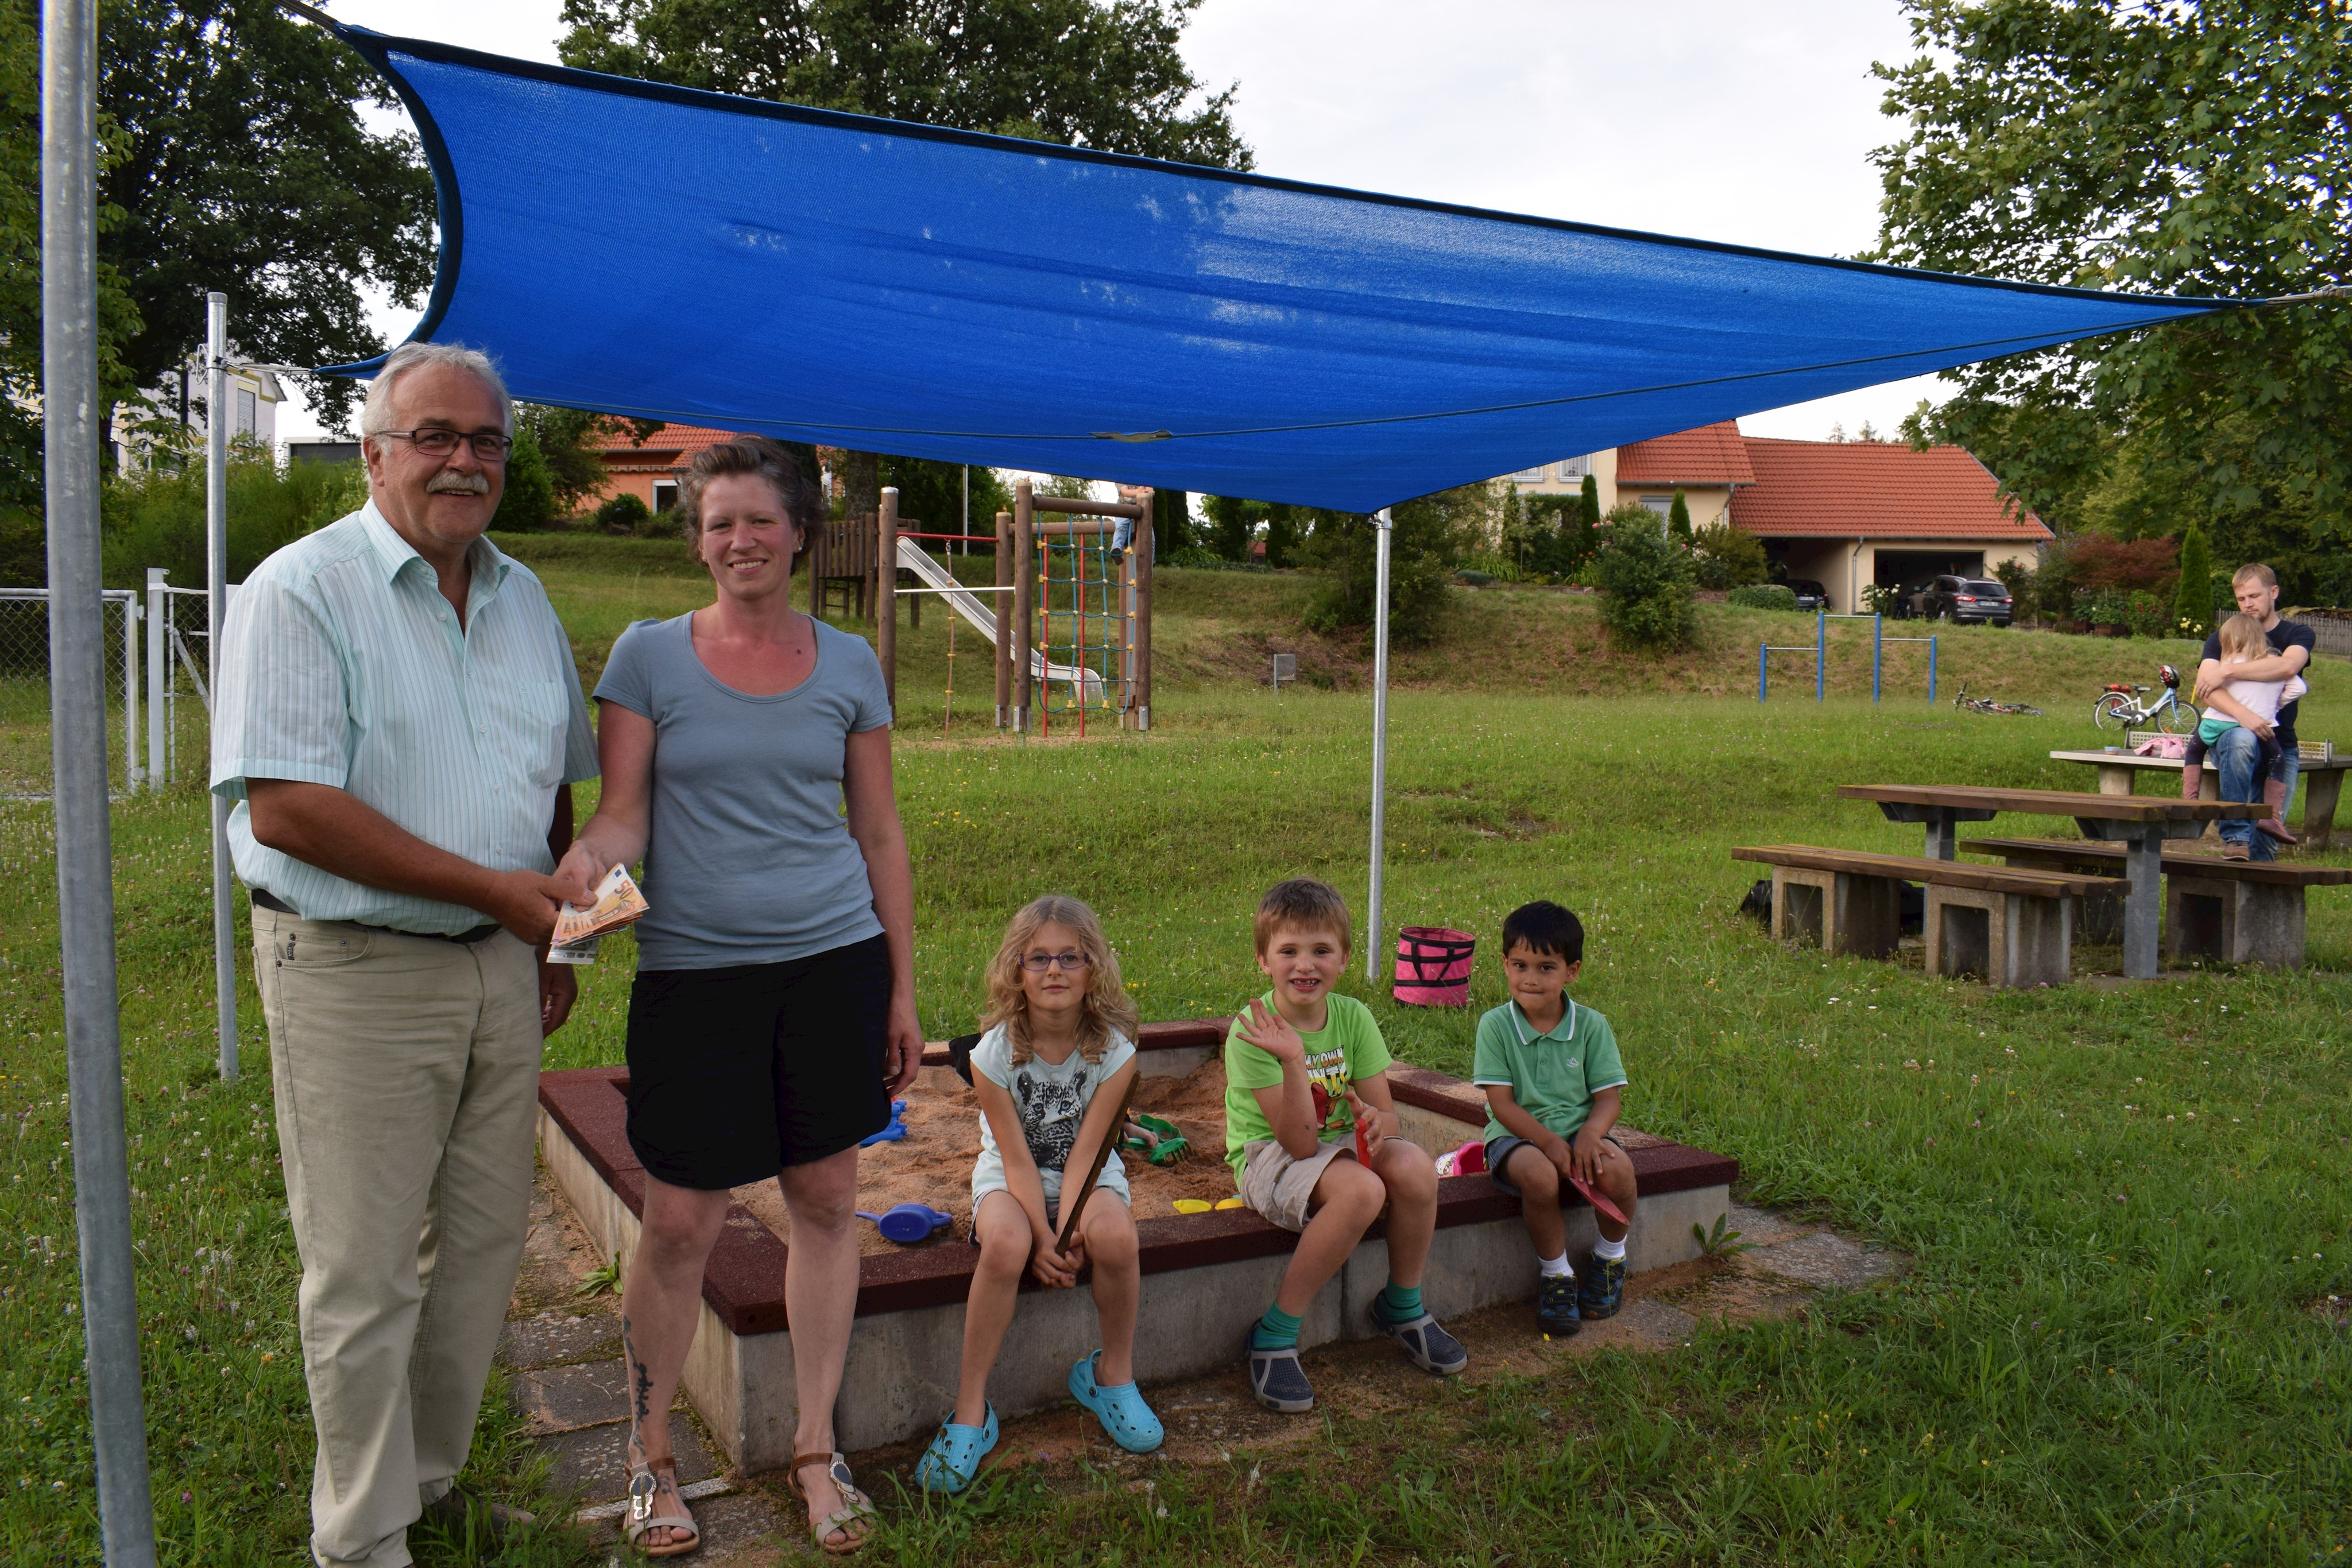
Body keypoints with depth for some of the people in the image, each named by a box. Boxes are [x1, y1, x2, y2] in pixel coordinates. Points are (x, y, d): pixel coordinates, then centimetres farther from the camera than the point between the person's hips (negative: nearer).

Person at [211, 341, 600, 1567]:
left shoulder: (522, 597, 11)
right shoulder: (301, 591, -11)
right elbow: (284, 809, -20)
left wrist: (551, 939, 13)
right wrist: (491, 886, -18)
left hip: (497, 966, 7)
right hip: (355, 974, -6)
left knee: (482, 1246, 15)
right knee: (363, 1278, 4)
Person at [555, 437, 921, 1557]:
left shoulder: (848, 664, 7)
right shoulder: (648, 656, 2)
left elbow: (880, 835, 9)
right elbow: (623, 811, -2)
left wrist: (902, 990, 8)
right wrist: (588, 857, -26)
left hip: (835, 960, 2)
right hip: (692, 970, -2)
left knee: (825, 1202, 8)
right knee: (679, 1223, 1)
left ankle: (816, 1449, 24)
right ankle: (650, 1452, 24)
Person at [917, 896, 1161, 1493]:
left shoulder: (1114, 1049, -14)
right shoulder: (994, 1052, -15)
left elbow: (1083, 1152, -16)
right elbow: (1017, 1156, -15)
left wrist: (1068, 1236, -28)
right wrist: (1043, 1238, -26)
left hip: (1089, 1176, 1)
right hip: (1009, 1178, -1)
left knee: (1114, 1236, -32)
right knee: (1005, 1244, -34)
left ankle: (1113, 1373, -4)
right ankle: (971, 1409, -18)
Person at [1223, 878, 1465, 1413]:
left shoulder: (1352, 1016, -5)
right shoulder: (1253, 1031, -20)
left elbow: (1385, 1111, -4)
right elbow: (1300, 1142, -24)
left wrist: (1376, 1121, -29)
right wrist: (1292, 1061, -38)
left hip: (1341, 1142, 5)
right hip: (1268, 1156, -5)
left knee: (1416, 1167, -25)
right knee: (1361, 1190, -34)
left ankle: (1401, 1307, 2)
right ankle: (1274, 1338, -20)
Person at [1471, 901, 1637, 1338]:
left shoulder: (1591, 1026, 0)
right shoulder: (1495, 1026, -6)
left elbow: (1608, 1096, -1)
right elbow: (1501, 1104, -9)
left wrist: (1590, 1133, -23)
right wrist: (1550, 1142, -22)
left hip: (1579, 1132, 2)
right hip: (1519, 1136, -2)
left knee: (1617, 1170, -29)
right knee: (1539, 1175, -35)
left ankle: (1609, 1259, 4)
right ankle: (1555, 1272, -8)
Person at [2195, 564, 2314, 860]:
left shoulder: (2297, 635, 9)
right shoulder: (2222, 638, 9)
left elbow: (2288, 666, -17)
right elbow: (2204, 685, -11)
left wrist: (2225, 672, -21)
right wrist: (2242, 714, -29)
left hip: (2281, 748, 2)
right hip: (2228, 735, -1)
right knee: (2243, 740, -37)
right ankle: (2234, 837, -39)